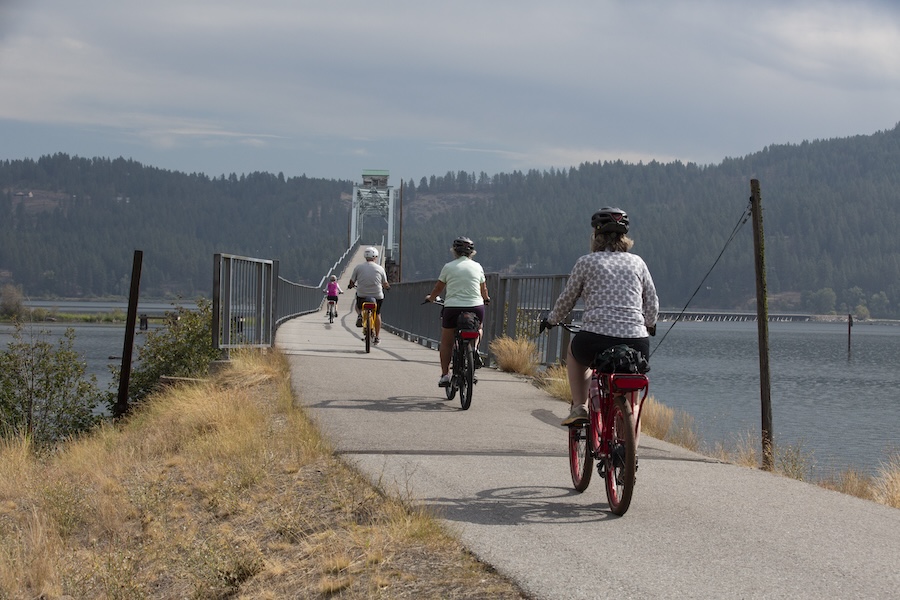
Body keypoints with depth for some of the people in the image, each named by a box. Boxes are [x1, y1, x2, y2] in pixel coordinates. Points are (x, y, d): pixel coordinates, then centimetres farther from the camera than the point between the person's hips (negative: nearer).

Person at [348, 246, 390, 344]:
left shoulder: (358, 267, -1)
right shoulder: (380, 268, 0)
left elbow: (351, 283, 2)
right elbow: (385, 285, 6)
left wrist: (351, 285, 25)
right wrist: (388, 287, 29)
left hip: (362, 295, 0)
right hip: (377, 296, 0)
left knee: (358, 306, 32)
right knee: (377, 314, 21)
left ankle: (359, 315, -1)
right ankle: (377, 337, 19)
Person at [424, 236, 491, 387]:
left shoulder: (448, 267, 3)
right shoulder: (477, 267, 8)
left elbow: (438, 288, 13)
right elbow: (484, 289, 22)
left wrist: (430, 298, 34)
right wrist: (486, 299, 44)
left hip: (452, 308, -1)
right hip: (476, 307, 2)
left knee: (446, 343, 12)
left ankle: (445, 375, 10)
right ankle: (475, 349, 6)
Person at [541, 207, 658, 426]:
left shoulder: (586, 262, 7)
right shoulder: (637, 262, 13)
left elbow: (566, 300, 14)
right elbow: (652, 304, 16)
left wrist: (551, 320, 34)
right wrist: (650, 325, 38)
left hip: (596, 343, -2)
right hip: (637, 347, 2)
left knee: (574, 350, 34)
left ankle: (579, 407, 22)